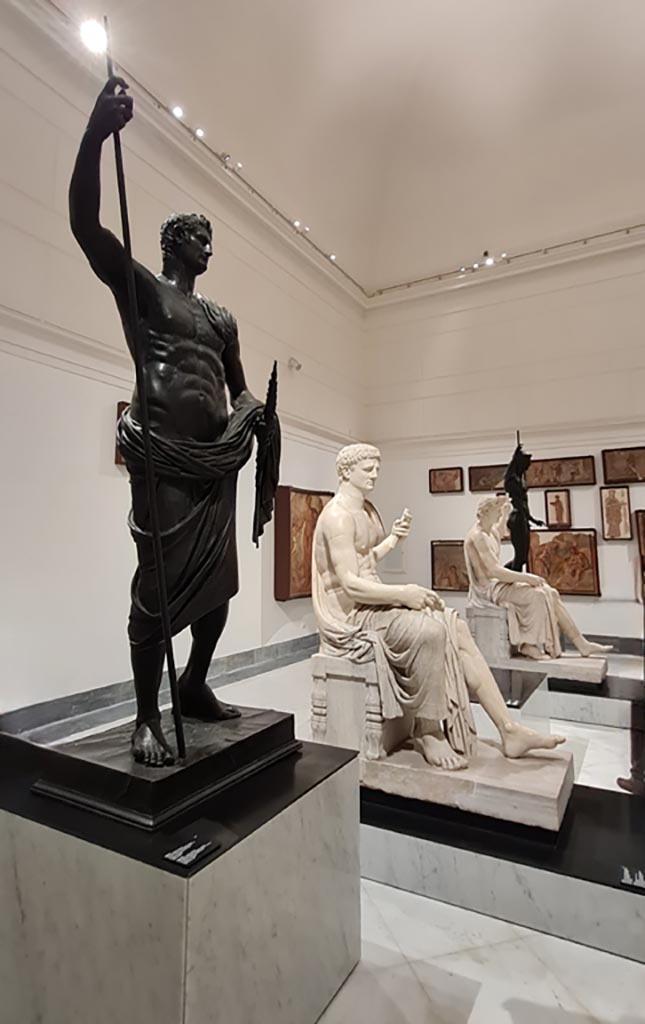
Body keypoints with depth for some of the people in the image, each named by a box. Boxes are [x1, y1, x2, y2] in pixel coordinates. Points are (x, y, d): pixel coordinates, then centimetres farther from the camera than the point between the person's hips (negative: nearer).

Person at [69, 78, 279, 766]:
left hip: (216, 457, 6)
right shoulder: (138, 285, 9)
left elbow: (240, 388, 22)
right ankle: (147, 717, 5)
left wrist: (256, 420, 1)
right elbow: (84, 222, -6)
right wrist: (97, 131, -15)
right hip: (163, 453, -6)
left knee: (219, 576, 6)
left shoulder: (222, 318, 23)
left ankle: (195, 685, 24)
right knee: (161, 578, -8)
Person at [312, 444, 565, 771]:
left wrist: (393, 538, 12)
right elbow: (350, 584, -22)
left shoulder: (367, 509, 14)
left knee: (456, 628, -4)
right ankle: (427, 729, -8)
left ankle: (508, 729, -1)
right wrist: (403, 594, -23)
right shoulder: (338, 516, -16)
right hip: (351, 613, -9)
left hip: (372, 602, 9)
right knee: (431, 631, -28)